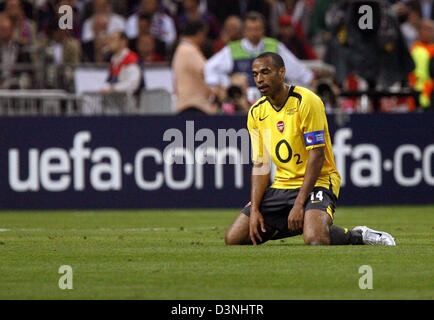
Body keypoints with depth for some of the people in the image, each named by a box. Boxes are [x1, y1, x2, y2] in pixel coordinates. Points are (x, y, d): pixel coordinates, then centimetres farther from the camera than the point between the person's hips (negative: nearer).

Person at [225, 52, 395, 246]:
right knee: (233, 238, -4)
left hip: (317, 182, -7)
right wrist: (254, 209, -4)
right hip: (282, 185, 7)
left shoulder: (306, 101, -14)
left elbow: (317, 155, -17)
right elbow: (260, 164, 9)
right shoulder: (256, 112, 5)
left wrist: (299, 204, -22)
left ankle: (359, 236, -2)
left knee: (315, 239, -34)